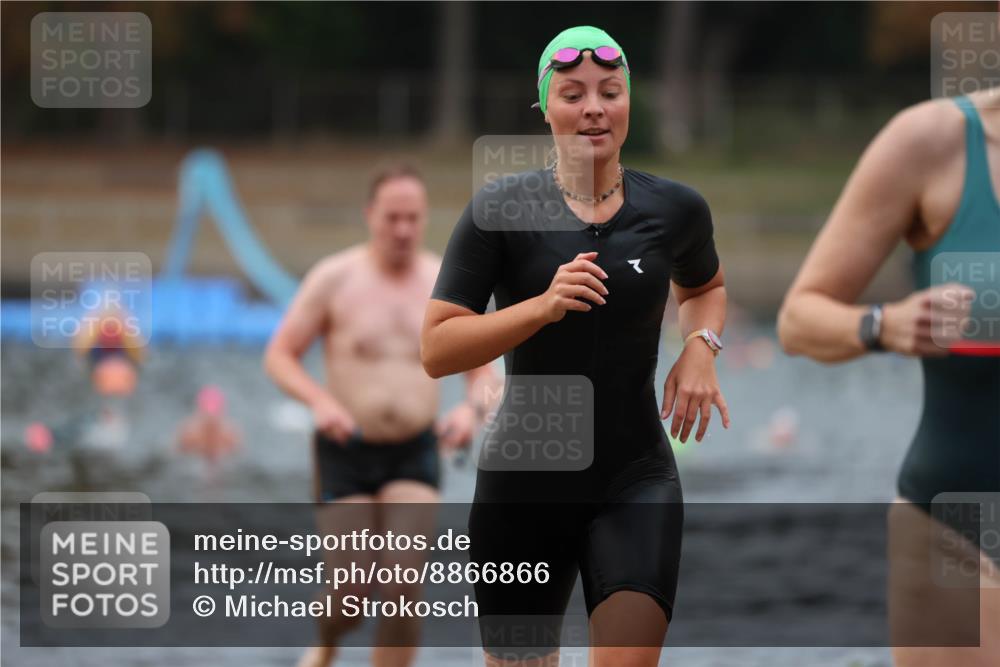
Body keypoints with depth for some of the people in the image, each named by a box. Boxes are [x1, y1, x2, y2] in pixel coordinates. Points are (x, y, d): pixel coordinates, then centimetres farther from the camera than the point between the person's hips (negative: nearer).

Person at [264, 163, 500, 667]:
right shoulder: (334, 278, -8)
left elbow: (484, 373, 5)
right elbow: (279, 356, -5)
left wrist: (473, 409, -18)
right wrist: (319, 400, -24)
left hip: (415, 455, 1)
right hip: (345, 454, -1)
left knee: (405, 585, -17)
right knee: (352, 594, -3)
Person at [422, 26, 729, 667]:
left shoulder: (675, 209, 2)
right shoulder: (500, 210, -6)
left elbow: (705, 286, 25)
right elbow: (436, 350, -10)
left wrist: (700, 348, 3)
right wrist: (543, 305, -23)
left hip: (637, 484, 1)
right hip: (522, 487, -1)